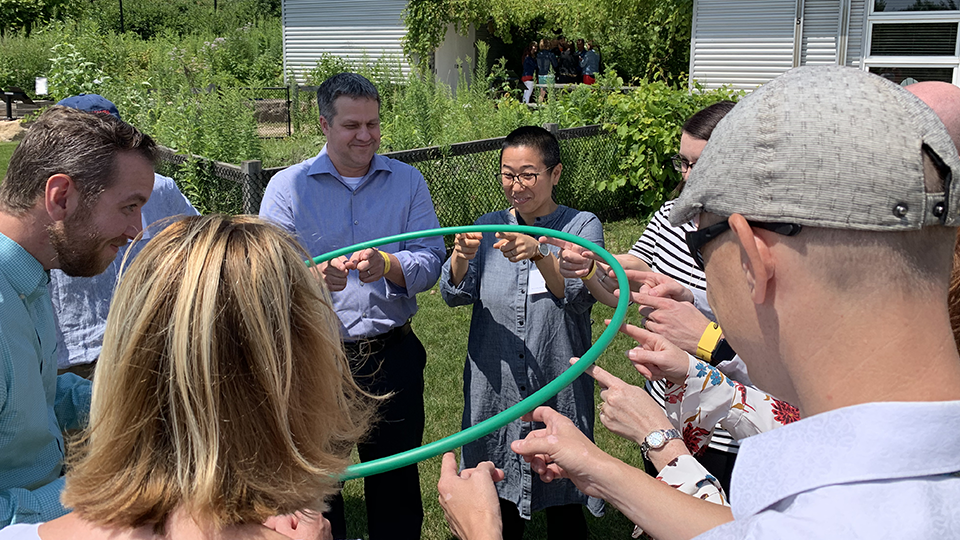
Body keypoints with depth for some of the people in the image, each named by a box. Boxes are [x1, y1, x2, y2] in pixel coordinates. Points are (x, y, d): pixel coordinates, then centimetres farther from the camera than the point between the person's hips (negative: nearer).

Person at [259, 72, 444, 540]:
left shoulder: (407, 181, 6)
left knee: (397, 483, 14)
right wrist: (313, 277, -30)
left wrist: (387, 266, -23)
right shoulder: (288, 186, 0)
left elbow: (431, 262, -2)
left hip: (394, 357, 2)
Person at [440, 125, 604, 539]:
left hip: (559, 392, -2)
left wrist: (539, 254, -36)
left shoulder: (582, 226, -2)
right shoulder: (489, 227, 6)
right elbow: (455, 294, -6)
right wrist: (462, 257, -27)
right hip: (495, 391, 2)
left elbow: (579, 297, -19)